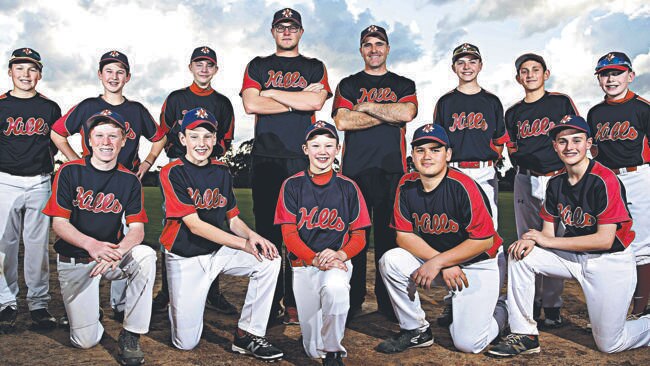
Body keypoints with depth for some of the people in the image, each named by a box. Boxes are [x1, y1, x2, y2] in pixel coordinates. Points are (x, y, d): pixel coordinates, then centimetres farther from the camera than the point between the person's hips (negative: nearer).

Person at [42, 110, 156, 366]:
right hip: (74, 260, -2)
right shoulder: (70, 172, -6)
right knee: (86, 341, -8)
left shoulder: (129, 180, -1)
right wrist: (90, 244, -32)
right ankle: (86, 307, 29)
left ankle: (130, 335, -18)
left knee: (146, 255, -32)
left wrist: (117, 251, -32)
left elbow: (137, 229, -8)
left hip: (114, 255, 2)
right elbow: (59, 223, -11)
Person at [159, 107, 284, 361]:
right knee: (185, 342, -7)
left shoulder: (222, 172, 5)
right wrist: (243, 244, -24)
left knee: (269, 261, -19)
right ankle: (181, 306, 28)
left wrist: (252, 236, -17)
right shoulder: (173, 173, -13)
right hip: (185, 257, -5)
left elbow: (233, 219, 6)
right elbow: (194, 225, -20)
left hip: (219, 251, 5)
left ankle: (247, 335, -9)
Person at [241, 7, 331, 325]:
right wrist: (298, 100, -2)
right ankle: (268, 302, 6)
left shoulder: (315, 68, 16)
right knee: (267, 228, 0)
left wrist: (272, 93, -1)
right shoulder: (258, 66, 17)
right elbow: (251, 104, -1)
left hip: (302, 158, 0)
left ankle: (294, 302, 3)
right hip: (265, 158, 1)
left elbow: (316, 101, -5)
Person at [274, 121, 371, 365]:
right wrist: (316, 260, -19)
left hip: (338, 262, -1)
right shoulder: (292, 185, 3)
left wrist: (339, 255, -18)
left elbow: (359, 237, 3)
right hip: (303, 264, 1)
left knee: (335, 289, -38)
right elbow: (289, 234, -3)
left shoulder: (348, 187, 4)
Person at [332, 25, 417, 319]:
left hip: (393, 168, 1)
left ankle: (387, 301, 9)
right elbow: (342, 121, -3)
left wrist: (366, 107, -2)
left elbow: (407, 112, -5)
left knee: (389, 234, 1)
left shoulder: (404, 85, 17)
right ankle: (352, 300, 8)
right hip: (355, 168, 0)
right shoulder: (348, 85, 16)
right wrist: (388, 115, -2)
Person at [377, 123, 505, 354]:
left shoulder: (463, 186, -21)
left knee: (468, 343, -14)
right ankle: (417, 330, -2)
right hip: (434, 262, 4)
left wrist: (436, 262, -23)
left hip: (476, 265, -4)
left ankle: (498, 315, 23)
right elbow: (404, 236, -8)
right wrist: (445, 265, -19)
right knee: (391, 261, -22)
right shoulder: (406, 185, -7)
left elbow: (484, 241, -20)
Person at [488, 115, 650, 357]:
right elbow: (548, 232, 4)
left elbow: (605, 240, -23)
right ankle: (525, 335, -8)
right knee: (519, 254, -15)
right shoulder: (556, 183, 1)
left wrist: (548, 241, -20)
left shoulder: (605, 180, -19)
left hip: (611, 262, -6)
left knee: (609, 345, -3)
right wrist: (530, 241, -22)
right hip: (573, 256, 6)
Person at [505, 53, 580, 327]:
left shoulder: (562, 102, 6)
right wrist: (521, 161, 1)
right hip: (525, 181, 3)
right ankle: (531, 303, 14)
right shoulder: (513, 113, 16)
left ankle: (552, 305, 6)